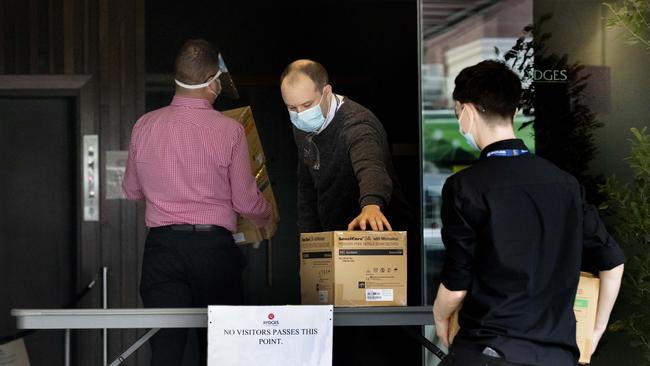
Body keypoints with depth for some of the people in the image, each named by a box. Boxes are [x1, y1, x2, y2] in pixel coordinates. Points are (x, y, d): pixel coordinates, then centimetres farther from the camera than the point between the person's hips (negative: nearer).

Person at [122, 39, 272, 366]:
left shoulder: (145, 126, 2)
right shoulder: (229, 130, -7)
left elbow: (131, 190, 15)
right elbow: (245, 201, -1)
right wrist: (267, 217, 21)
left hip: (162, 244, 2)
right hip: (213, 246, -2)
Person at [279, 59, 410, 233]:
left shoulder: (355, 123, -23)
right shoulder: (302, 127, 3)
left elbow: (370, 167, -43)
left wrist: (371, 205, -62)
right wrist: (307, 238, 10)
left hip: (378, 231, -6)